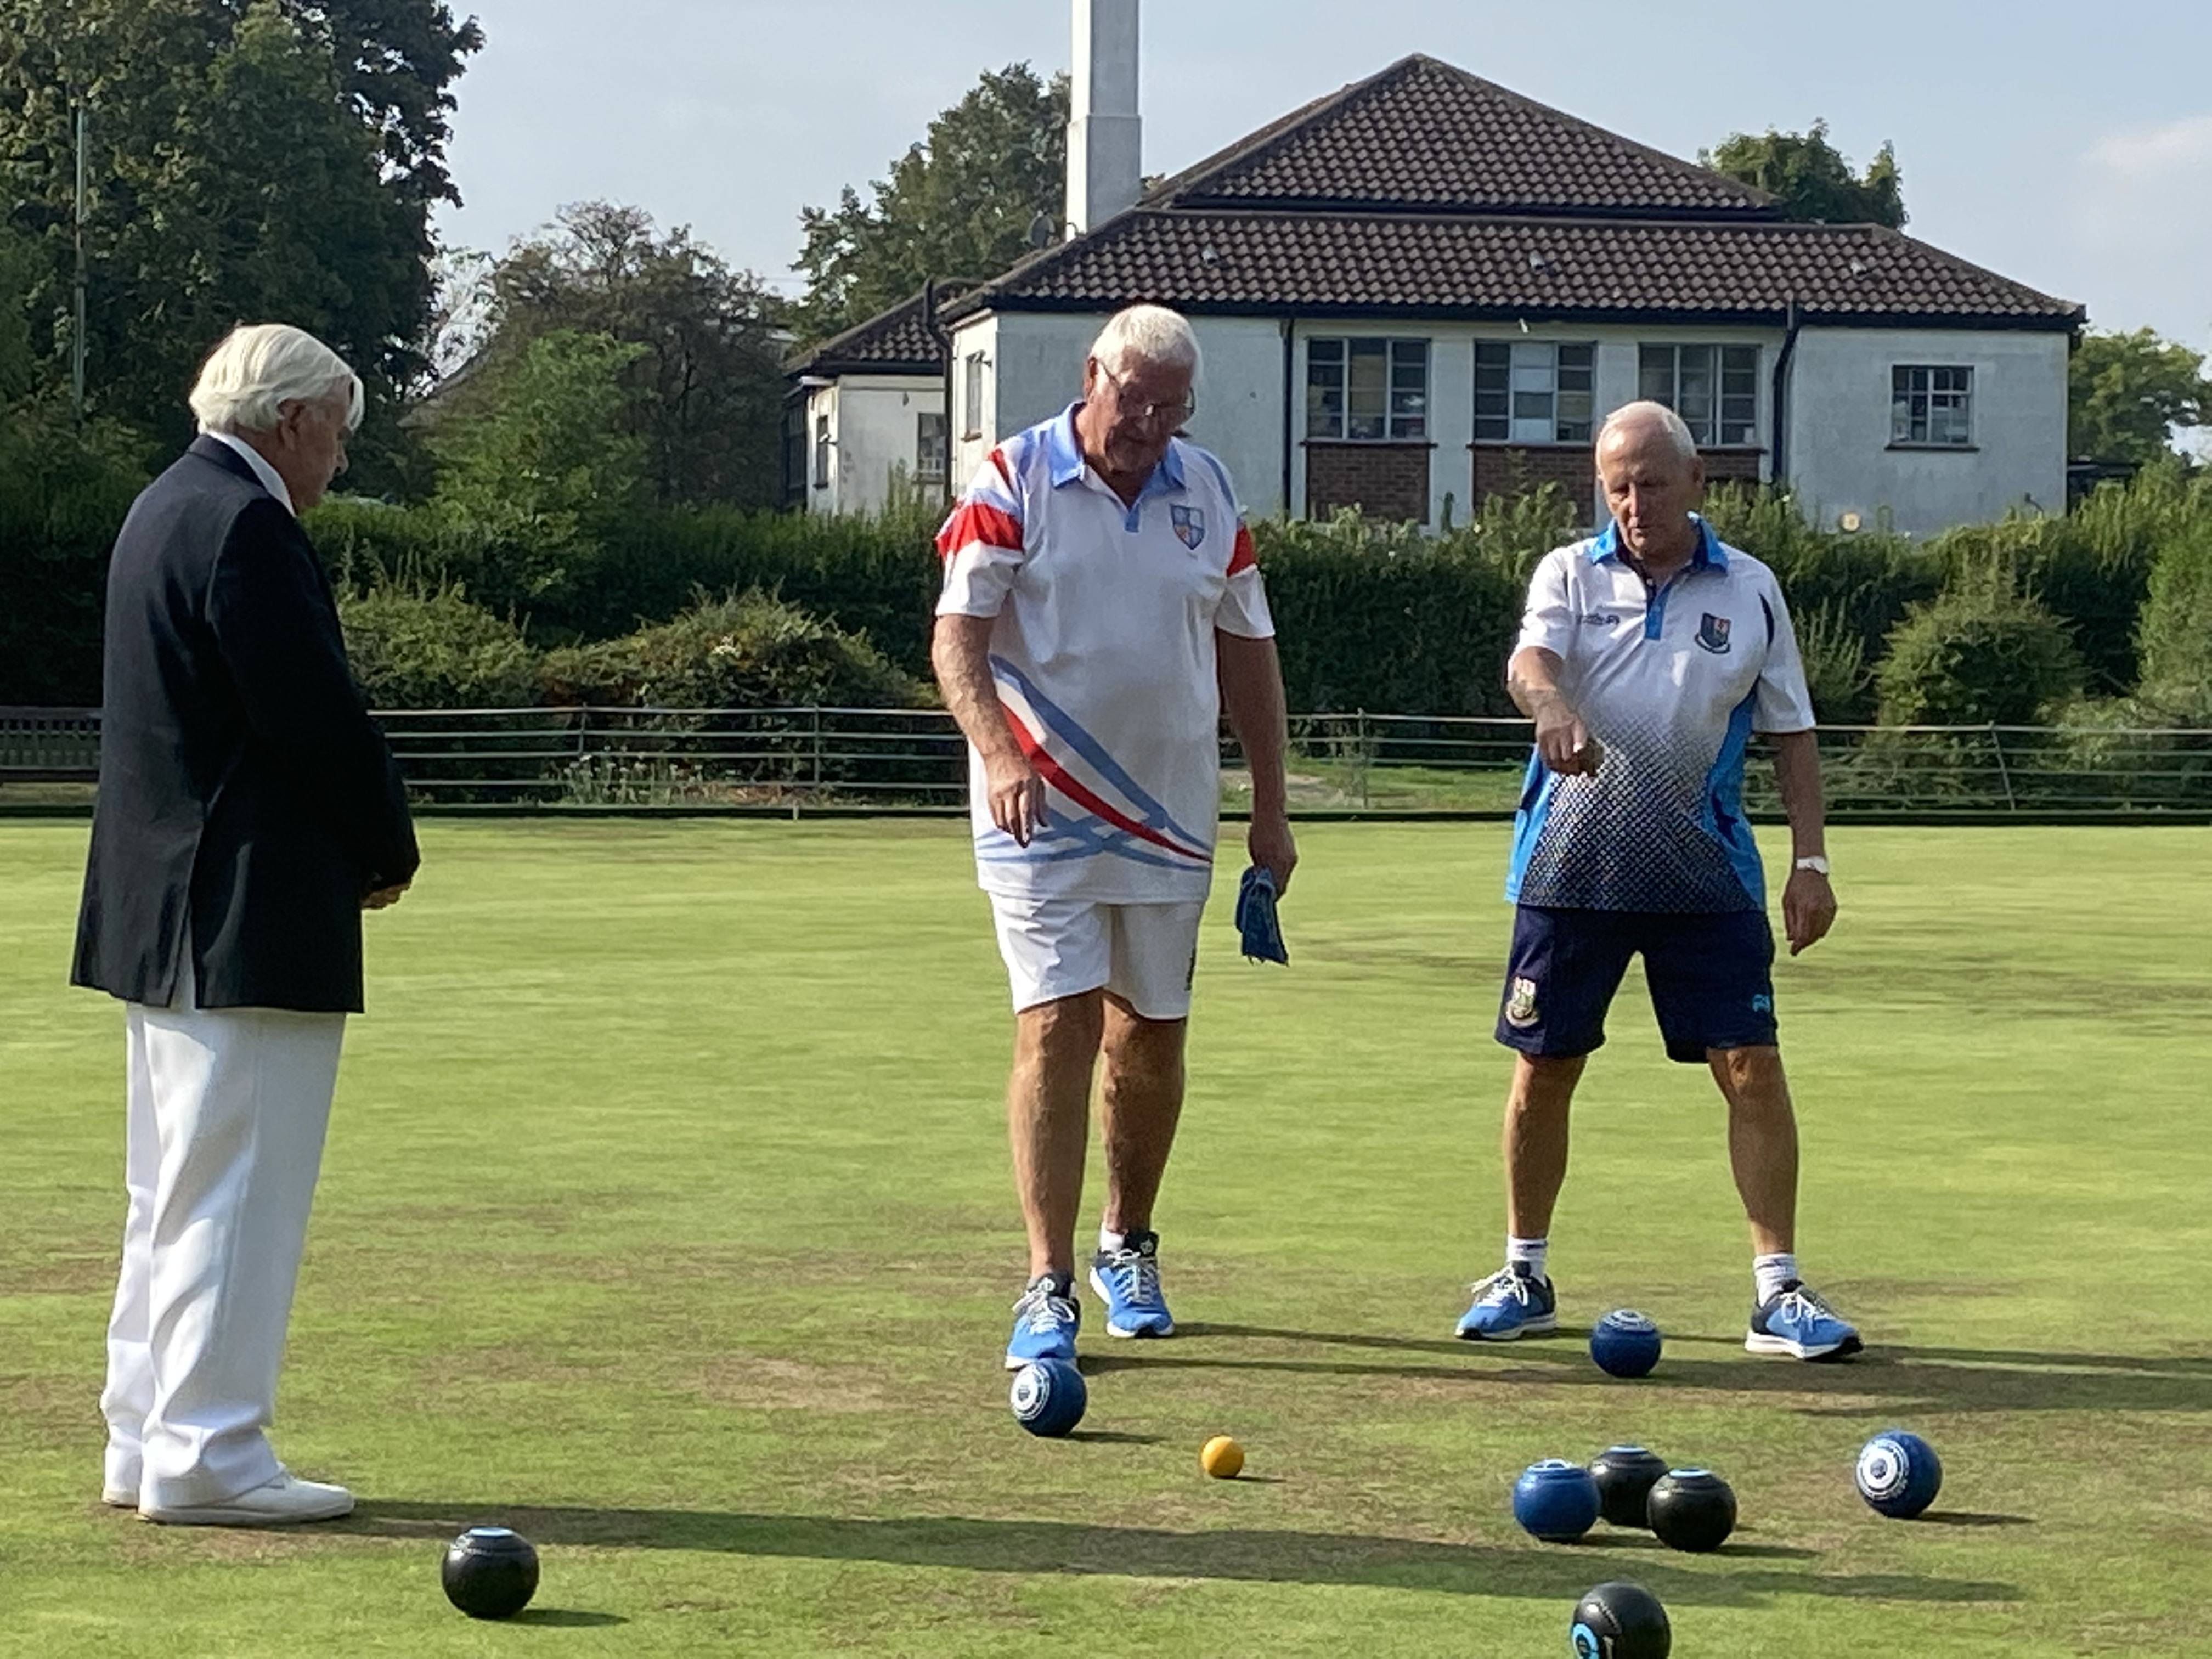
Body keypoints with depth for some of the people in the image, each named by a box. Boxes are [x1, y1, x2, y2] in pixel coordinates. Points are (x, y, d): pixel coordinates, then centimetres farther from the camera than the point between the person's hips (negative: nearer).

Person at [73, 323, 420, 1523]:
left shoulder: (168, 509, 16)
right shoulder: (245, 526, -16)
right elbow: (319, 718, -19)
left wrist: (356, 840, 11)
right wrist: (386, 850, -4)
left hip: (164, 912, 11)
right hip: (251, 918, -11)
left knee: (177, 1191, 15)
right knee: (232, 1191, -6)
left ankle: (145, 1445, 20)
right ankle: (206, 1457, -3)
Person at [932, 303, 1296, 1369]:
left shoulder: (1209, 494, 7)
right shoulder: (1012, 483, -6)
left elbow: (1247, 653, 14)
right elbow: (956, 639, -10)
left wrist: (1271, 810, 12)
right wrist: (999, 751, -27)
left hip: (1170, 818, 4)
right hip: (1042, 812, -4)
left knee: (1151, 1033, 10)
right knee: (1055, 1026, -12)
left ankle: (1127, 1245, 30)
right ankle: (1048, 1287, -12)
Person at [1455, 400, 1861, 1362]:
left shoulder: (1750, 591, 7)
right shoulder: (1570, 575, 4)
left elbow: (1790, 735, 10)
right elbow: (1529, 659, -17)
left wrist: (1809, 860, 1)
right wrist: (1552, 706, -40)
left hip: (1706, 873, 0)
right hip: (1570, 867, 0)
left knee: (1752, 1067, -7)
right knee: (1543, 1069, 5)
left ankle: (1777, 1290, -1)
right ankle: (1524, 1275, 20)